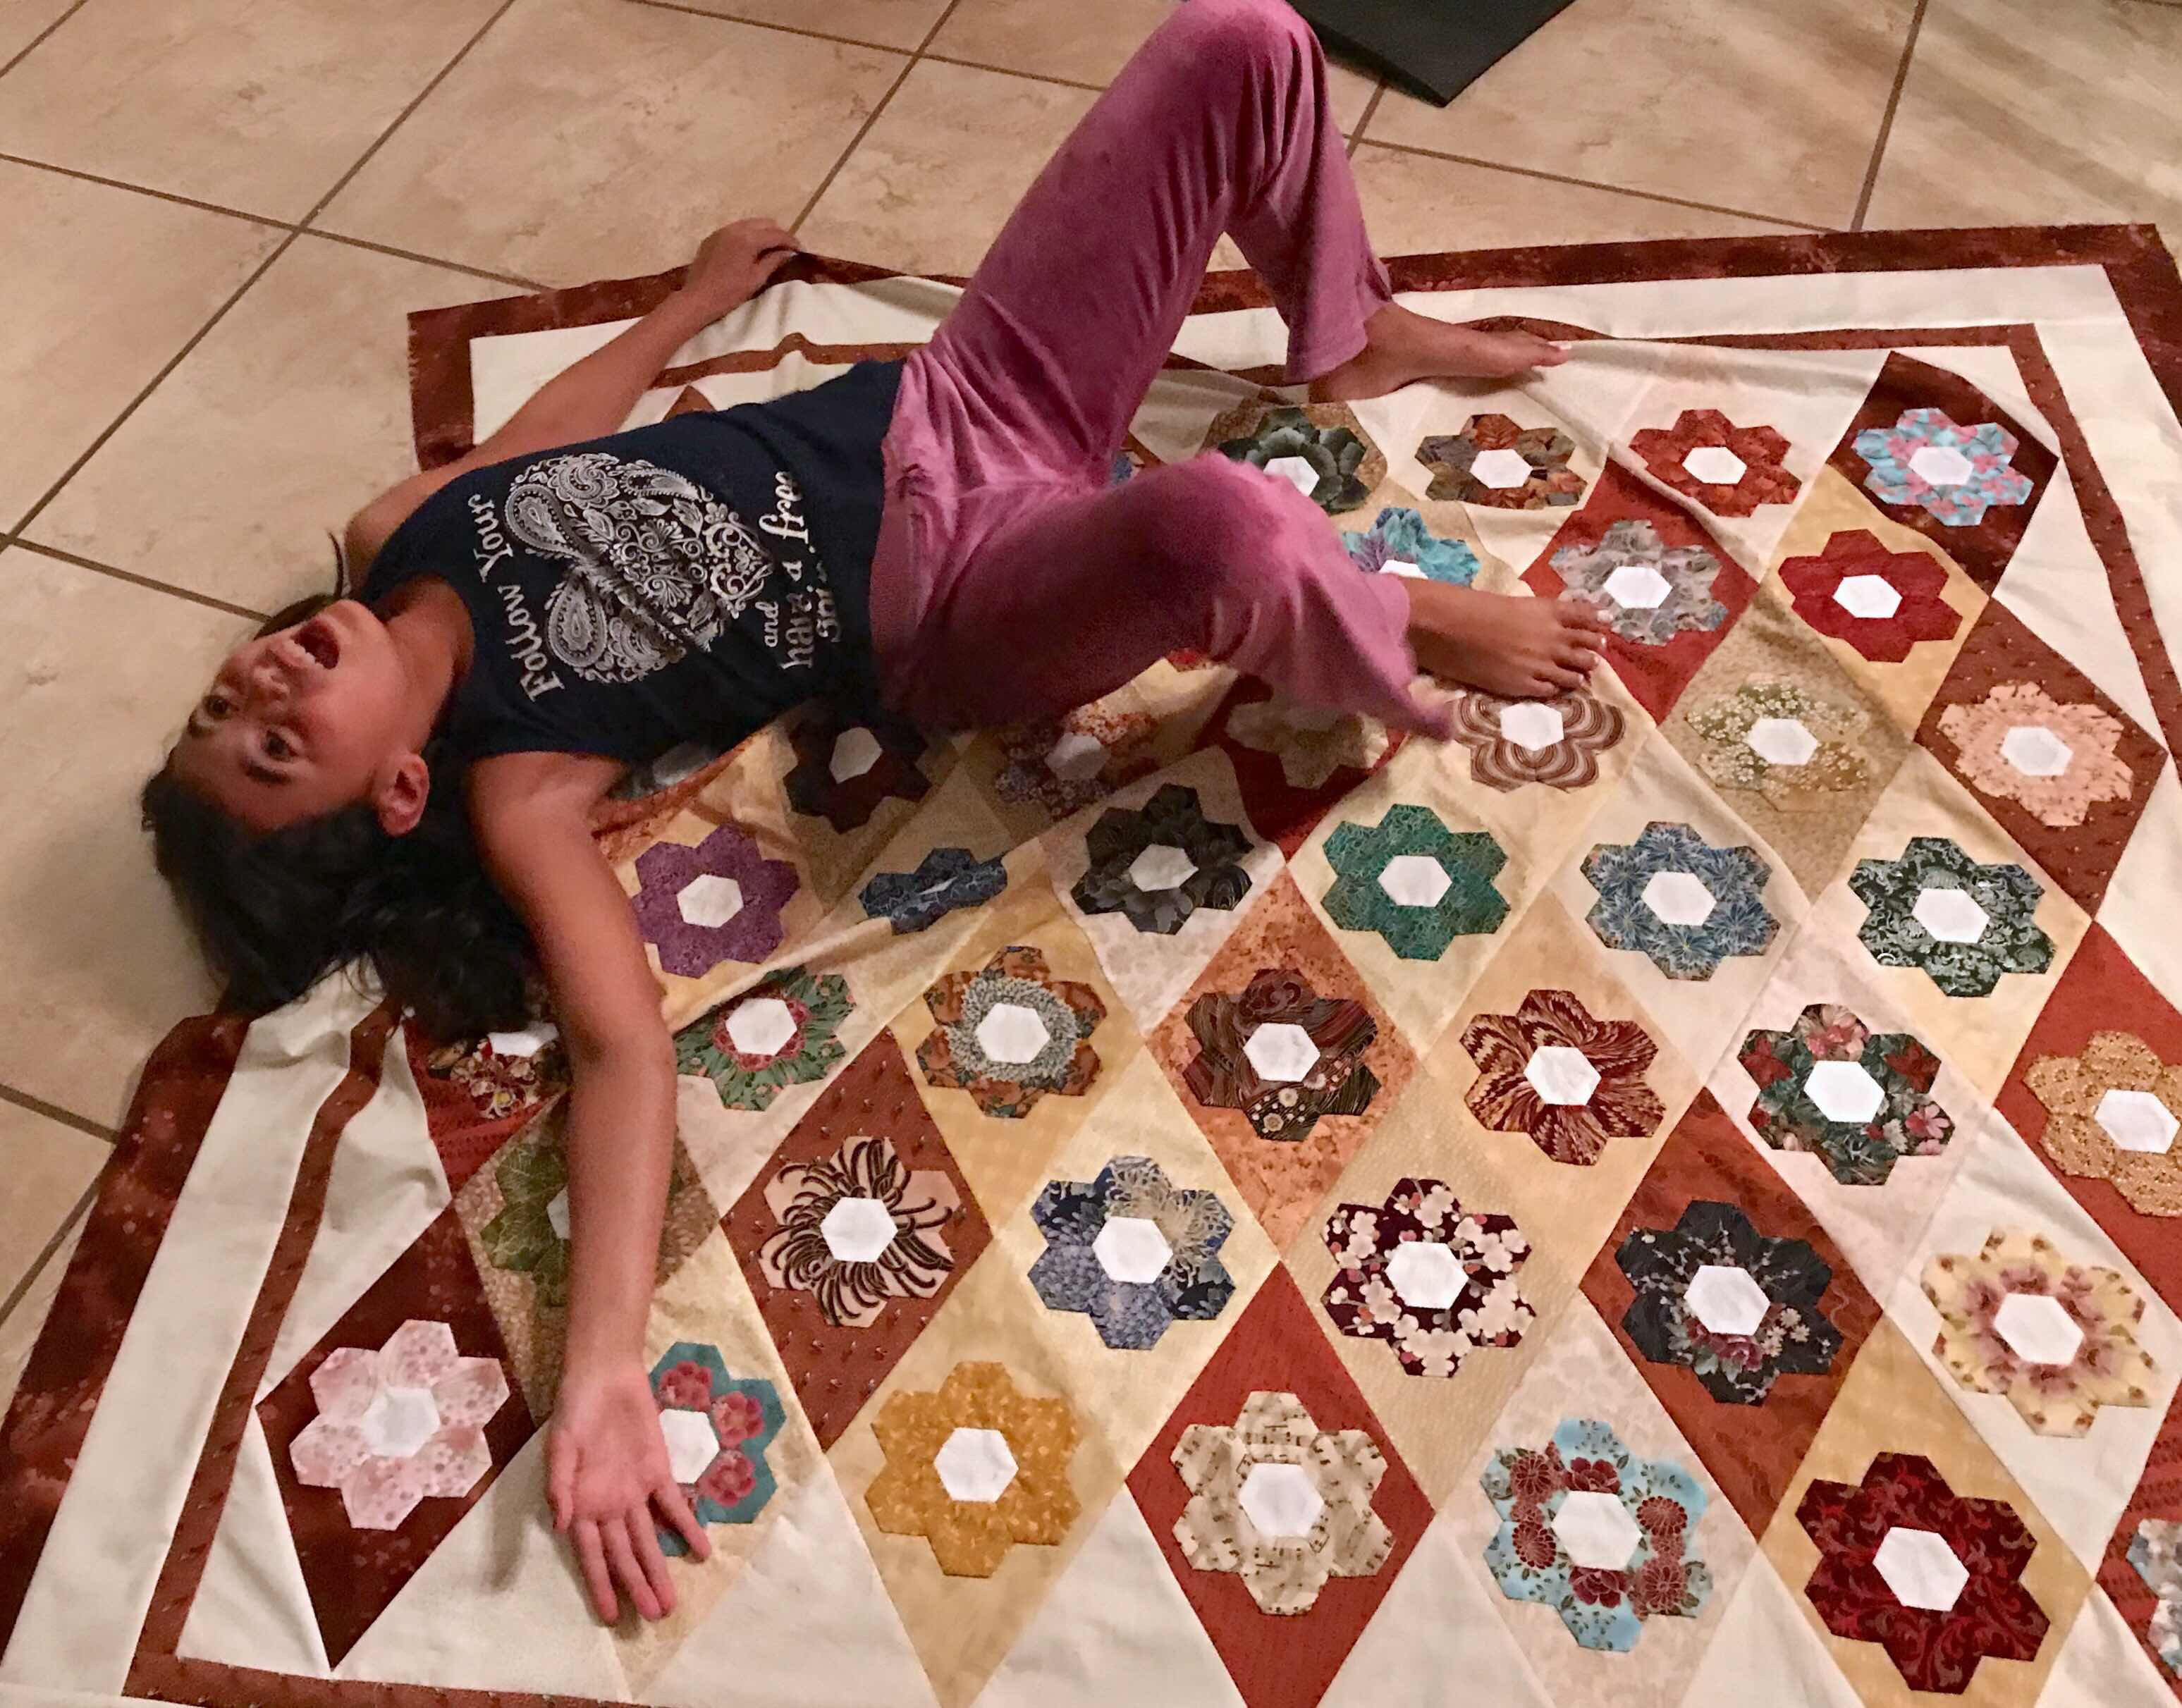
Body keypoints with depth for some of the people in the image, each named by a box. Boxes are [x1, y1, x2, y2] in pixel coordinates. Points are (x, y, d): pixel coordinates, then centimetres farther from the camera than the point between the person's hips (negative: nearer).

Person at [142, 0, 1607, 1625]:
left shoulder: (396, 535, 2)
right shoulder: (513, 785, -15)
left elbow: (556, 421, 20)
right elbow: (623, 1044, -24)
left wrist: (708, 289, 35)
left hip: (948, 393, 6)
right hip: (967, 604, -6)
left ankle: (1357, 341, 25)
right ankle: (1403, 642, -4)